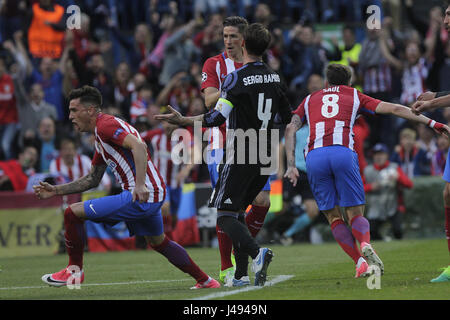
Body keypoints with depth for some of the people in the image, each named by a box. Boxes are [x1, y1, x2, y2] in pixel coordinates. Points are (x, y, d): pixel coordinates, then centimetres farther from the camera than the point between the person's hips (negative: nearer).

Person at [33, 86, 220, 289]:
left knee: (72, 213, -7)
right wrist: (56, 190, 22)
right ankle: (204, 280, 35)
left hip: (141, 196, -11)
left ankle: (74, 270, 6)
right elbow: (92, 179, 27)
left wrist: (140, 184, -34)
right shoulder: (101, 133, 21)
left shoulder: (105, 125, -11)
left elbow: (139, 146, -27)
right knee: (158, 242, 31)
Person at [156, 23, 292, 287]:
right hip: (265, 161, 6)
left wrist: (183, 121, -14)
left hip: (240, 159, -6)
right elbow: (288, 118, 17)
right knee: (237, 212, 16)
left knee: (225, 215, -5)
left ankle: (257, 252, -30)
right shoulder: (275, 79, 7)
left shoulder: (237, 78, -13)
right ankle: (241, 275, 8)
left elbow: (218, 117, -20)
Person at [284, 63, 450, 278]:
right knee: (356, 214, 7)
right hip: (343, 153, -1)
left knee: (334, 218, 11)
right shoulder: (354, 96, 26)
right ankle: (365, 245, -27)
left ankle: (360, 263, -7)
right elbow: (395, 109, 19)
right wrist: (431, 122, 20)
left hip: (314, 156, 1)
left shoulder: (310, 100, 29)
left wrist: (291, 165, 8)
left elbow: (291, 128, 14)